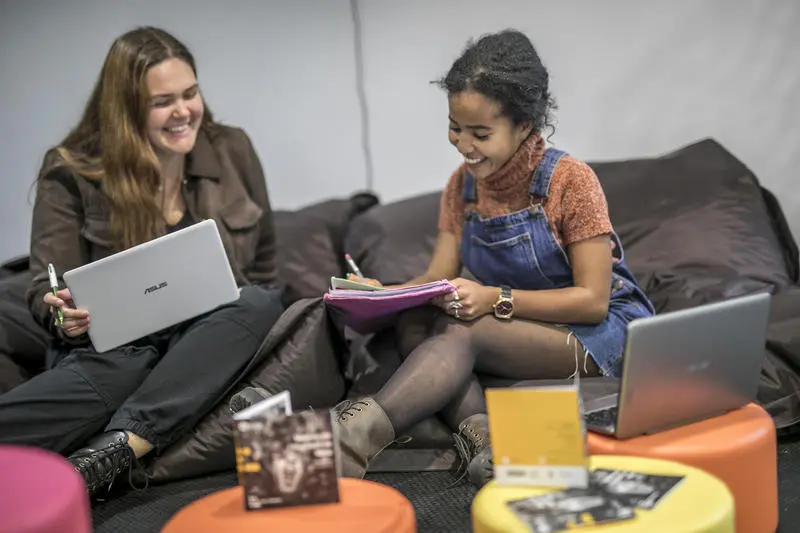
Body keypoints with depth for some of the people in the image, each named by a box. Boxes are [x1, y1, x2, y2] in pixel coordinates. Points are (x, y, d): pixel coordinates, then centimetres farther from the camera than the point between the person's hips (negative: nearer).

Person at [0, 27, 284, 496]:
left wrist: (245, 318, -1)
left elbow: (262, 270, 19)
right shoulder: (72, 173, 0)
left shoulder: (233, 151, 8)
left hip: (211, 345, 3)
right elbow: (46, 290, 1)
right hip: (115, 351, -3)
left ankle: (113, 451, -39)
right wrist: (63, 314, -22)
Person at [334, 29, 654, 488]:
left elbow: (593, 300, -17)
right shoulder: (463, 185, 4)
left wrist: (496, 300, -28)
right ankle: (479, 432, -43)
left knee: (461, 331, -33)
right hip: (520, 332, 6)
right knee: (414, 326, -23)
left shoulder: (570, 181, -14)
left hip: (601, 334, -6)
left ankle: (360, 435, -46)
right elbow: (439, 278, 1)